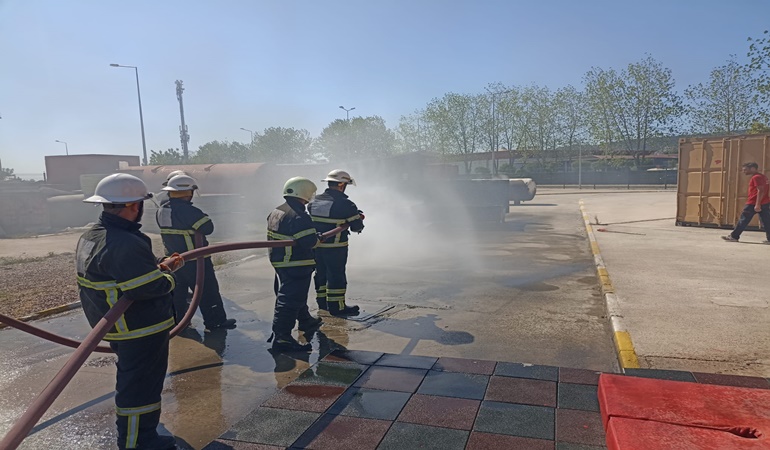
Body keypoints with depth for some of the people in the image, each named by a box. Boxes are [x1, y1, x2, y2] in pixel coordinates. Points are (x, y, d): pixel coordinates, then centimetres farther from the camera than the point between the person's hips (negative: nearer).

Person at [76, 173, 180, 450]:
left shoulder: (91, 237, 6)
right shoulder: (125, 244, -30)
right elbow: (151, 287, -32)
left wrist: (159, 267, 6)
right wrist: (168, 278, -12)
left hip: (117, 327, 11)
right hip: (142, 332, -11)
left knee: (132, 381, 27)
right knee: (140, 388, 4)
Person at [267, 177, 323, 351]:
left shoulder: (275, 212, 9)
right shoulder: (299, 217, -23)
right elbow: (310, 241, -27)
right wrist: (318, 239, -6)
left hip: (279, 262, 11)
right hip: (297, 266, -11)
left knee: (293, 295, 25)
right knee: (291, 300, -7)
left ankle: (306, 321, 45)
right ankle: (281, 337, -5)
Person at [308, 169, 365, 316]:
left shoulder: (314, 202, 4)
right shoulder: (345, 204, -16)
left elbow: (310, 220, 13)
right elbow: (357, 226, -12)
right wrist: (359, 219, 12)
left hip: (316, 245, 7)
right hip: (335, 247, -7)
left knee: (321, 273, 19)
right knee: (336, 275, 3)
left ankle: (322, 301, 32)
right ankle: (336, 306, 9)